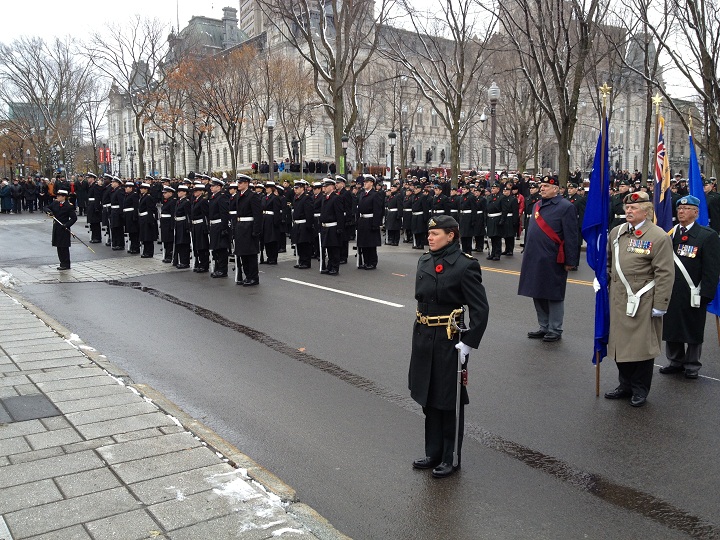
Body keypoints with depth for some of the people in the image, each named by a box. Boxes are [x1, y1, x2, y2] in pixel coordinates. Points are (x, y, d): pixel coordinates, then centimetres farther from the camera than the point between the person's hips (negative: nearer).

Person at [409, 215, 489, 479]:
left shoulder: (465, 265, -15)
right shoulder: (425, 261, 6)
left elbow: (480, 308, -16)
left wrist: (468, 343, -18)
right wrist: (421, 332, 13)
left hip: (450, 341, -7)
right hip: (424, 339, 7)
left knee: (448, 400, 7)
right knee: (428, 398, 16)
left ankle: (451, 458, 23)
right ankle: (433, 453, 31)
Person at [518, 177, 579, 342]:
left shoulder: (565, 207, -9)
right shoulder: (537, 205, 13)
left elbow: (571, 237, -12)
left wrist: (570, 261, -14)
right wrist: (528, 254, 17)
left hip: (552, 261, -7)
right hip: (534, 259, 7)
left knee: (554, 296, 3)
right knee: (538, 294, 14)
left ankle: (555, 331, 15)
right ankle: (544, 327, 27)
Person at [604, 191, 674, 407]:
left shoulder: (659, 237, -10)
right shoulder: (616, 232, 8)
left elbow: (665, 275, -11)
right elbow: (608, 263, 20)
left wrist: (660, 306, -13)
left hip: (643, 303, -6)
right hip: (618, 300, 6)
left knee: (641, 345, 5)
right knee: (620, 344, 13)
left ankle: (640, 389, 20)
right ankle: (626, 385, 28)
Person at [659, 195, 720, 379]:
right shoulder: (669, 234, 6)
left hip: (692, 294, -4)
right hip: (670, 293, 4)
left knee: (693, 331, 8)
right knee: (671, 329, 13)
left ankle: (692, 365, 23)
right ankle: (675, 362, 29)